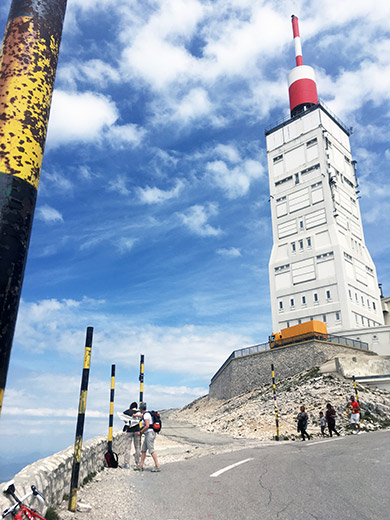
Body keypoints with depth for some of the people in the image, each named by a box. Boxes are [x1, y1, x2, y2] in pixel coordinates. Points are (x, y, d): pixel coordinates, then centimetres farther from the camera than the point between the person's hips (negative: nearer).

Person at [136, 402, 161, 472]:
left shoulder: (146, 414, -13)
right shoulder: (145, 414, 16)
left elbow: (147, 426, -22)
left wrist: (140, 432, -12)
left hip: (150, 433, -10)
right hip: (147, 434, 10)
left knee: (151, 450, -11)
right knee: (143, 450, 10)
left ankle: (157, 466, -11)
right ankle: (140, 467, 13)